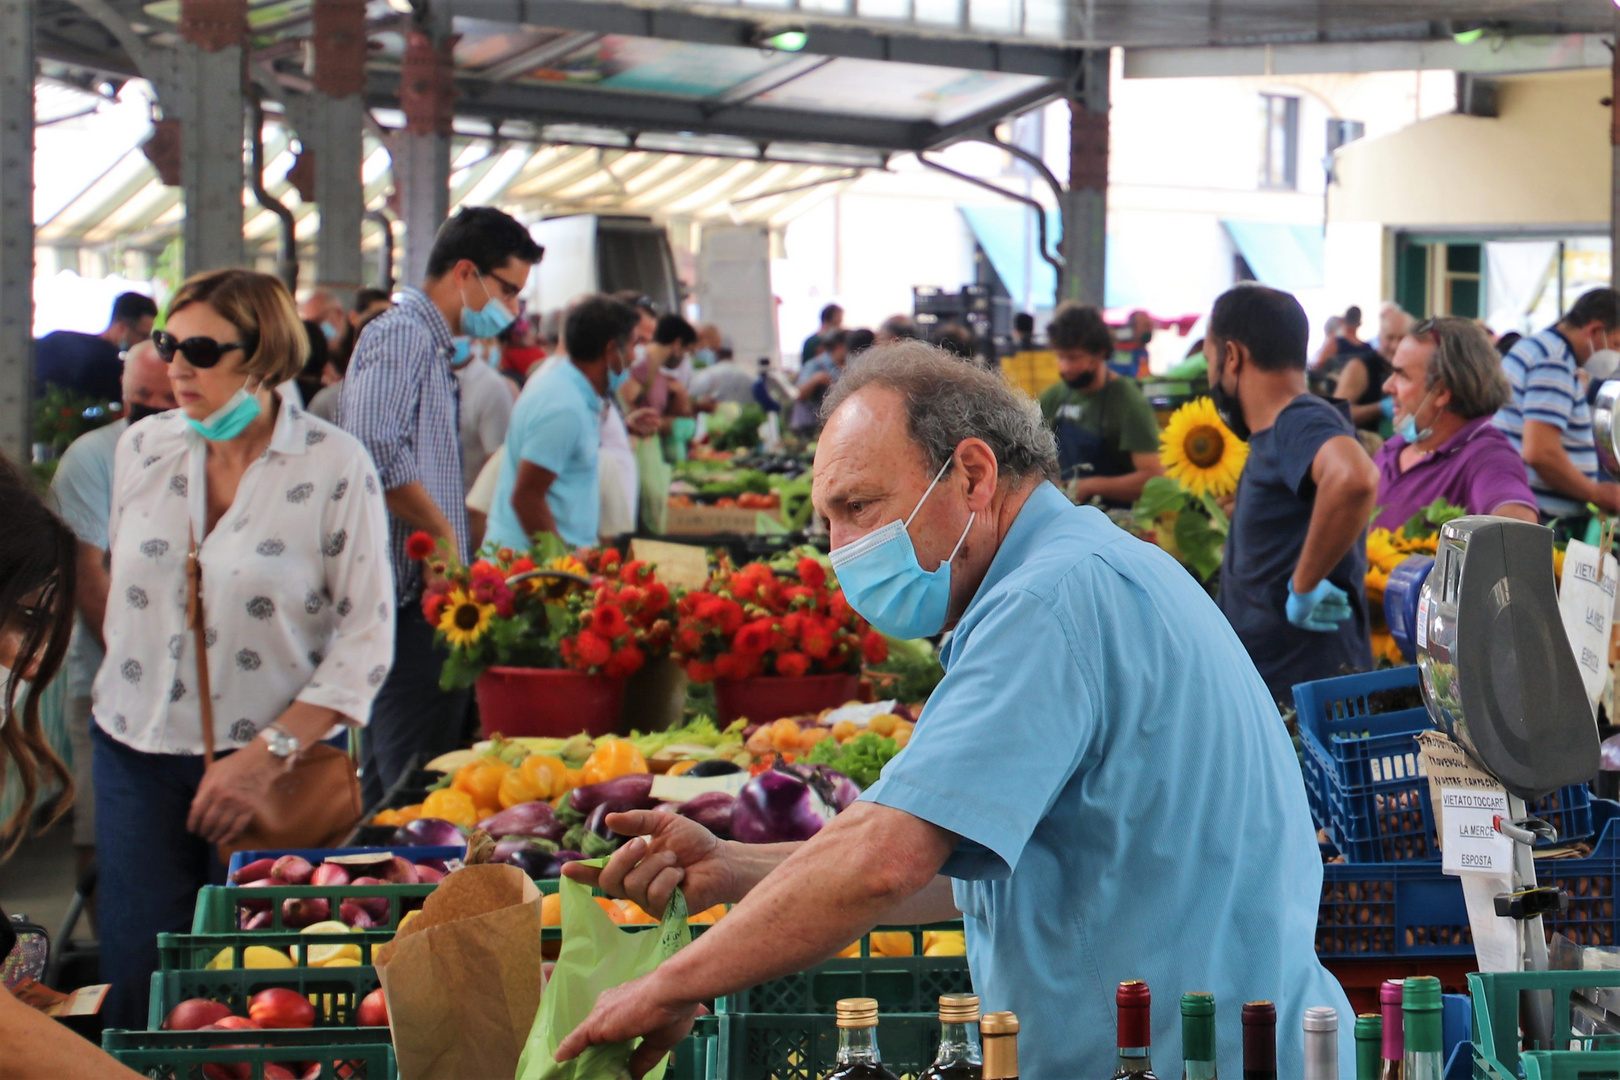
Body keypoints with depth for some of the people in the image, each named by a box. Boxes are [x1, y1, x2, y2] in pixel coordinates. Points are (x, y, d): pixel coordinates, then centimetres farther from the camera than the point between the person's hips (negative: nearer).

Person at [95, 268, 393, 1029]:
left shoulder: (336, 466, -8)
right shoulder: (142, 447, 4)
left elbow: (367, 637, -9)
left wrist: (269, 755, -15)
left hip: (273, 763, -3)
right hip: (139, 753, 3)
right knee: (139, 975, 0)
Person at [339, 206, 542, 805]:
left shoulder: (432, 345, 21)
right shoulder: (403, 335, -11)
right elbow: (377, 450, -25)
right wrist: (445, 535, -15)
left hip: (424, 595, 11)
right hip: (410, 598, -11)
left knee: (386, 773, 14)